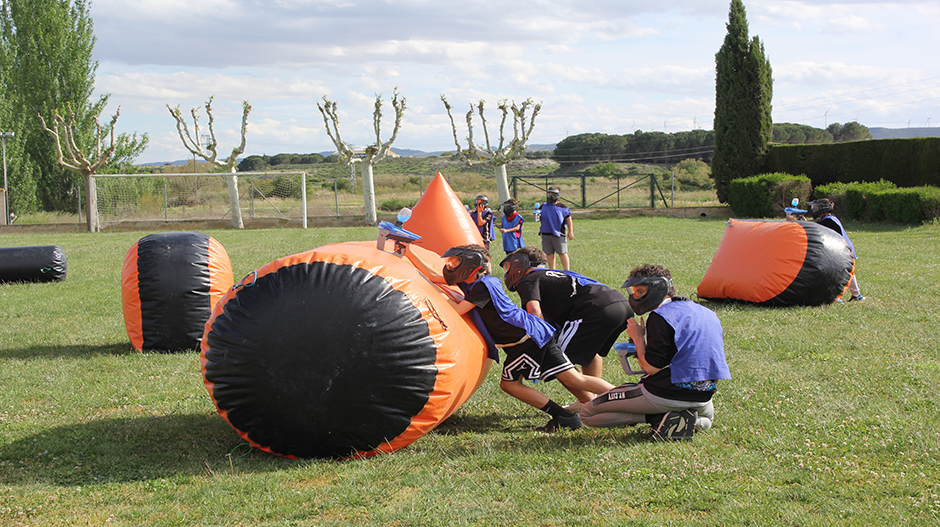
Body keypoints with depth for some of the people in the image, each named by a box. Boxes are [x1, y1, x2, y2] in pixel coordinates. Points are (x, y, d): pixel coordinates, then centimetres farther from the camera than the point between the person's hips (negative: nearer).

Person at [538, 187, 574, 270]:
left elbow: (568, 218, 6)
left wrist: (570, 231, 5)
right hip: (545, 234, 3)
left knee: (562, 253, -1)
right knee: (549, 254, 8)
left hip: (558, 234, -3)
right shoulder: (543, 206, 9)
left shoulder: (562, 207, 0)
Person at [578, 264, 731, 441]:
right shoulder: (708, 314, 12)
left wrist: (638, 338, -1)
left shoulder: (660, 316, -12)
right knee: (706, 417, 45)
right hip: (703, 398, 7)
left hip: (665, 393, -7)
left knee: (588, 413, 0)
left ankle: (661, 418, -11)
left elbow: (651, 367, -17)